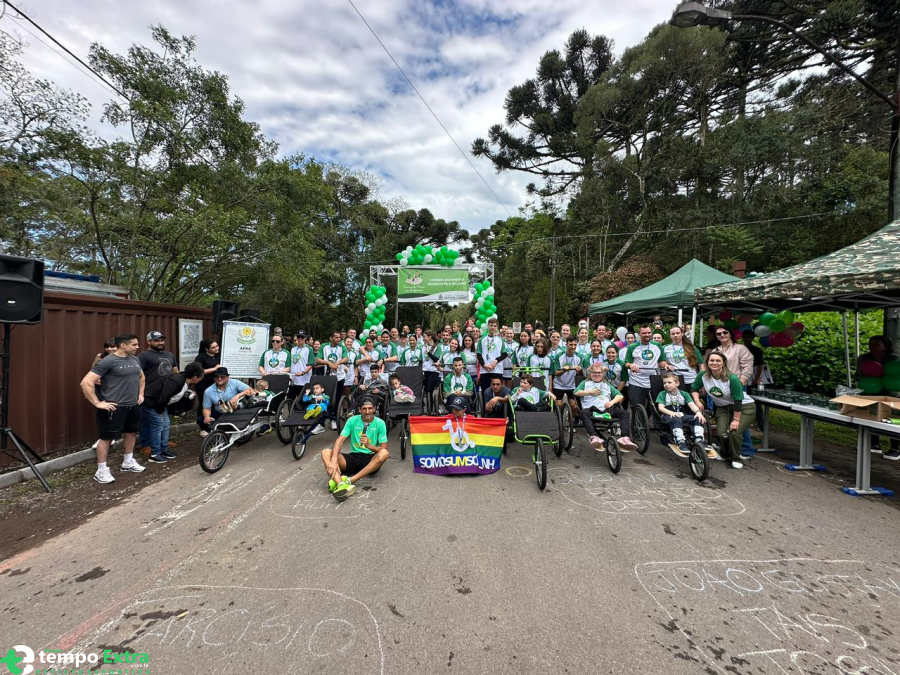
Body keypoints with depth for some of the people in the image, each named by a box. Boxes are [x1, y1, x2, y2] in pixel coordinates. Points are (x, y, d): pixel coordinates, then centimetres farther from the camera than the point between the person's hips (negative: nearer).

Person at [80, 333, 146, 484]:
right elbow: (86, 383, -19)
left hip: (133, 406, 8)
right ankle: (101, 471, 13)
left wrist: (141, 394, 18)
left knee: (131, 433, 17)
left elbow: (142, 377, 26)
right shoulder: (108, 361, -16)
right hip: (114, 407, -7)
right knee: (107, 437, 3)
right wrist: (97, 403, -19)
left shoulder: (135, 360, 7)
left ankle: (128, 462, 33)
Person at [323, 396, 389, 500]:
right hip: (353, 457, 2)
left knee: (384, 453, -34)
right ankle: (341, 484, -47)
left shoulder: (379, 423, -5)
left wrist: (369, 445, -29)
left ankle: (350, 480, -37)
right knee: (326, 452, -20)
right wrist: (334, 461, -29)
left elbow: (384, 448, -9)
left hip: (371, 459, -2)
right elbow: (340, 440, -12)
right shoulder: (352, 420, -1)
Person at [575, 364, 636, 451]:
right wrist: (590, 392, 2)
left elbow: (620, 396, 20)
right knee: (584, 412, -38)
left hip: (607, 409, 3)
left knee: (624, 414, -20)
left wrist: (612, 402, 0)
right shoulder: (585, 383, 26)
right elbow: (576, 392, 9)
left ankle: (625, 438, -34)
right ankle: (594, 437, -51)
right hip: (592, 409, -3)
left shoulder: (607, 385, 32)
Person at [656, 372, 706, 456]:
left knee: (698, 419, -21)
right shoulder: (662, 394, 7)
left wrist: (698, 412, -22)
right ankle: (680, 442, -46)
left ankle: (699, 441, -23)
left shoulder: (684, 394, 15)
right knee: (676, 419, -37)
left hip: (682, 414, 4)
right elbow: (660, 407, -6)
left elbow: (692, 404, 0)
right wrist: (671, 412, -25)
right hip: (668, 415, -4)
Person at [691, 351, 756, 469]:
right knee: (722, 433, -13)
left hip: (744, 407, -4)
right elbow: (694, 388, 5)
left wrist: (736, 419, -20)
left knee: (734, 432, -21)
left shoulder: (732, 378, -26)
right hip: (723, 408, 4)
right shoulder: (703, 376, -13)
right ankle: (725, 454, 19)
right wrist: (697, 401, -11)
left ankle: (735, 458, 6)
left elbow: (738, 401, -22)